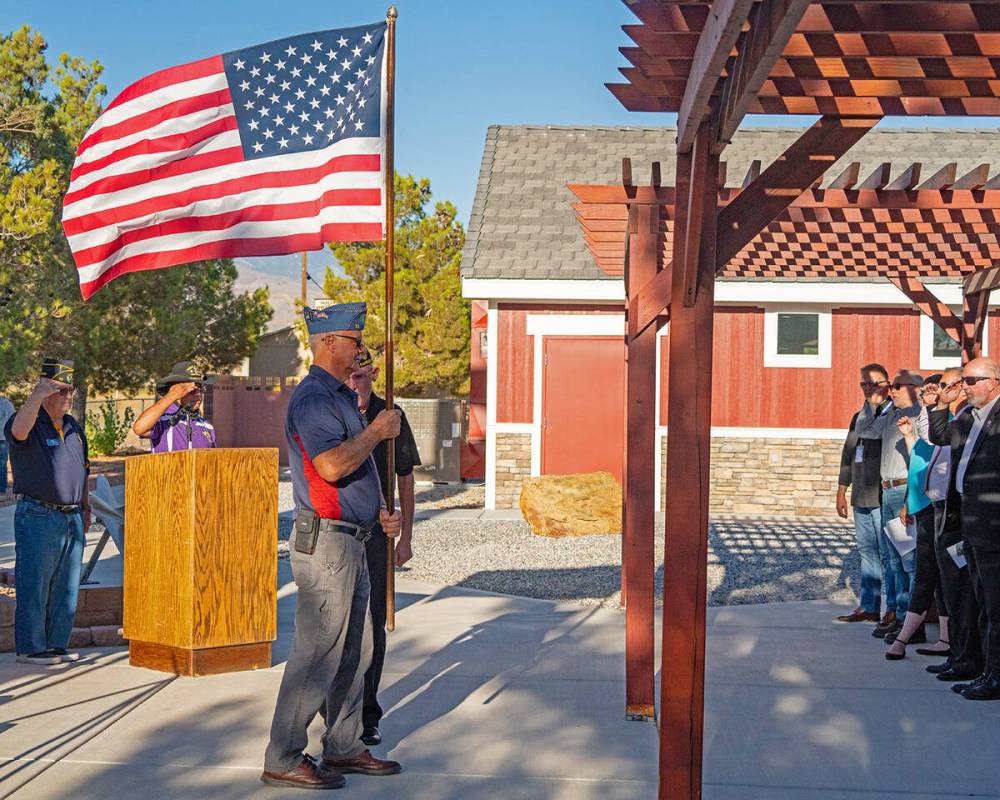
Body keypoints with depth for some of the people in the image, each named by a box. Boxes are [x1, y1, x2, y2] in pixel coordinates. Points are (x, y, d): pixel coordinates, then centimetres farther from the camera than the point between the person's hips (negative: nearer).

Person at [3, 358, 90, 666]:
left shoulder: (73, 427, 16)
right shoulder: (31, 423, -6)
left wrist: (84, 506, 22)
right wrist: (37, 395, -41)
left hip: (72, 519, 7)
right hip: (38, 517, -7)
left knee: (66, 587, 9)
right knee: (34, 585, -3)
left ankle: (57, 644, 17)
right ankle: (30, 648, 3)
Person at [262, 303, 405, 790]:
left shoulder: (341, 398, 19)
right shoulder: (313, 397, -14)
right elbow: (331, 466, -27)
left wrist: (381, 511, 12)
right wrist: (377, 431, -14)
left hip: (353, 543, 10)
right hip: (325, 543, -10)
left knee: (355, 652, 15)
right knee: (317, 654, -7)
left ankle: (344, 748, 24)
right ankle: (283, 761, 0)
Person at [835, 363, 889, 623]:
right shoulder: (859, 417, 18)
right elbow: (848, 456, 23)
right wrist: (842, 492, 21)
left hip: (884, 497, -7)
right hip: (861, 498, 7)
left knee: (888, 553, -6)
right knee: (867, 552, 11)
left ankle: (893, 609, -1)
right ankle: (868, 607, 16)